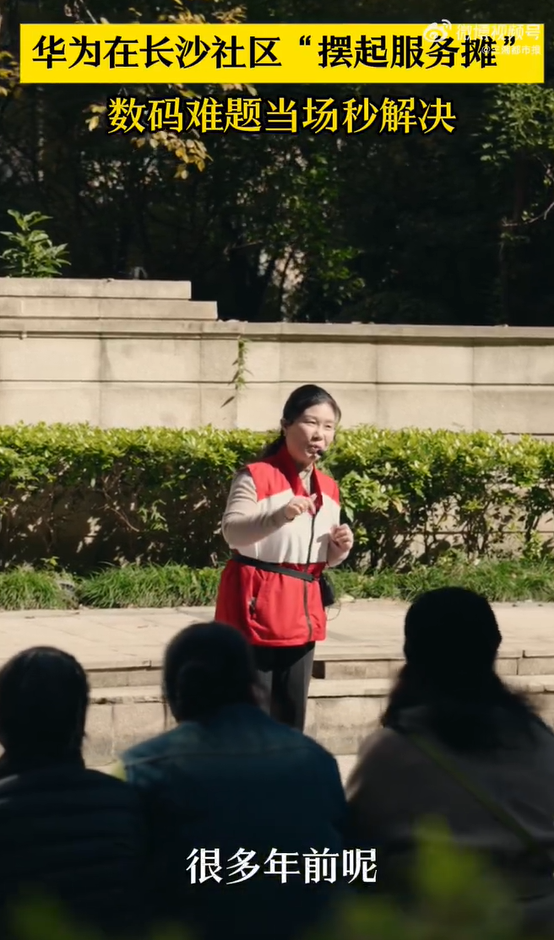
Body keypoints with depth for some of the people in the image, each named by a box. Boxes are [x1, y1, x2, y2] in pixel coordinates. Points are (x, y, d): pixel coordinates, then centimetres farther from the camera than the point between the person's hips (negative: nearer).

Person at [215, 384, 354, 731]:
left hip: (302, 609, 7)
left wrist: (341, 546, -3)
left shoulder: (329, 489, 11)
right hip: (257, 605, -7)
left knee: (292, 712, 12)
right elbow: (232, 532, -24)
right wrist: (281, 515, -38)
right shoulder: (256, 476, -11)